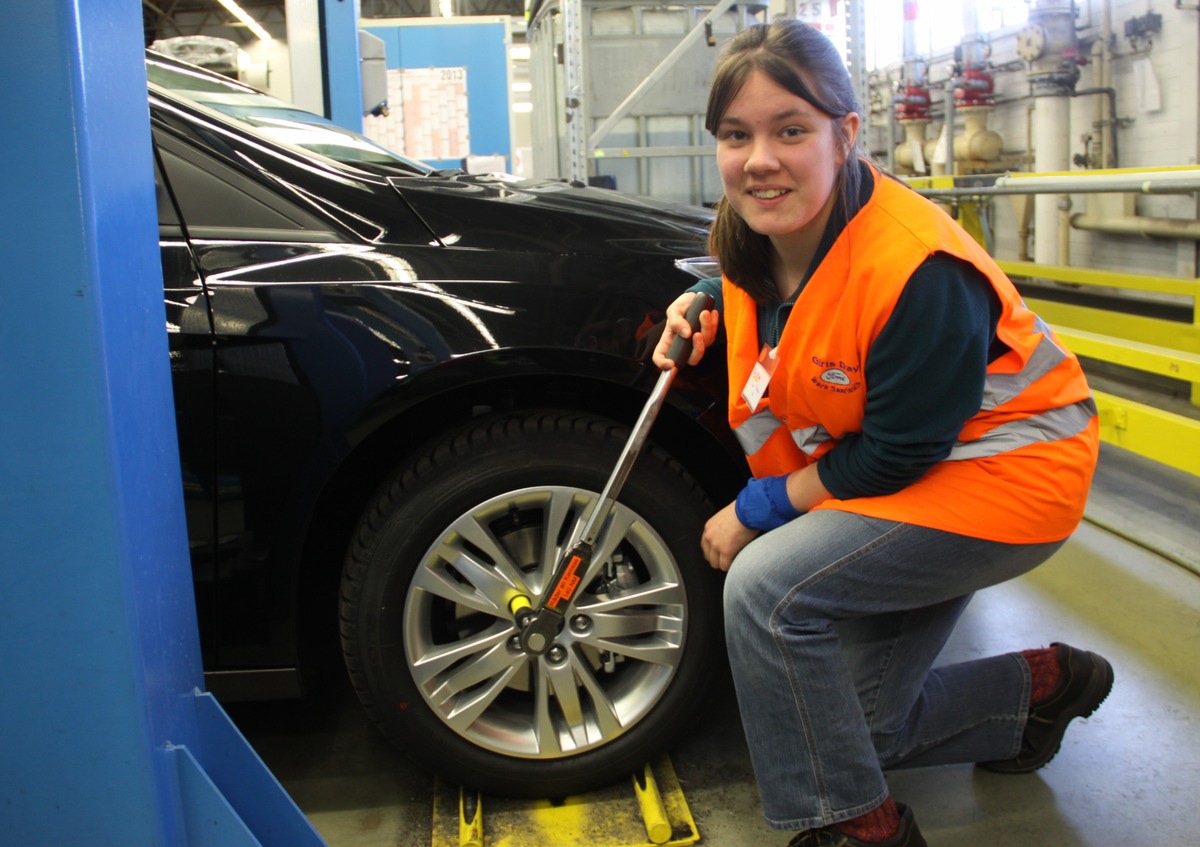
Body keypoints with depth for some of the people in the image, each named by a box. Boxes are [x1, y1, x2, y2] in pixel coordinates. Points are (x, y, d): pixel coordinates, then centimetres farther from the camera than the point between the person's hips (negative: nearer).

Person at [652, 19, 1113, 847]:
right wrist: (702, 304, -5)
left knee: (766, 586, -27)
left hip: (999, 471, -8)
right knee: (861, 728, 12)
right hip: (881, 471, 8)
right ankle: (1040, 684, 35)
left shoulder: (918, 271, -32)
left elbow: (898, 454, -26)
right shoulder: (758, 228, -9)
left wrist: (757, 510, -17)